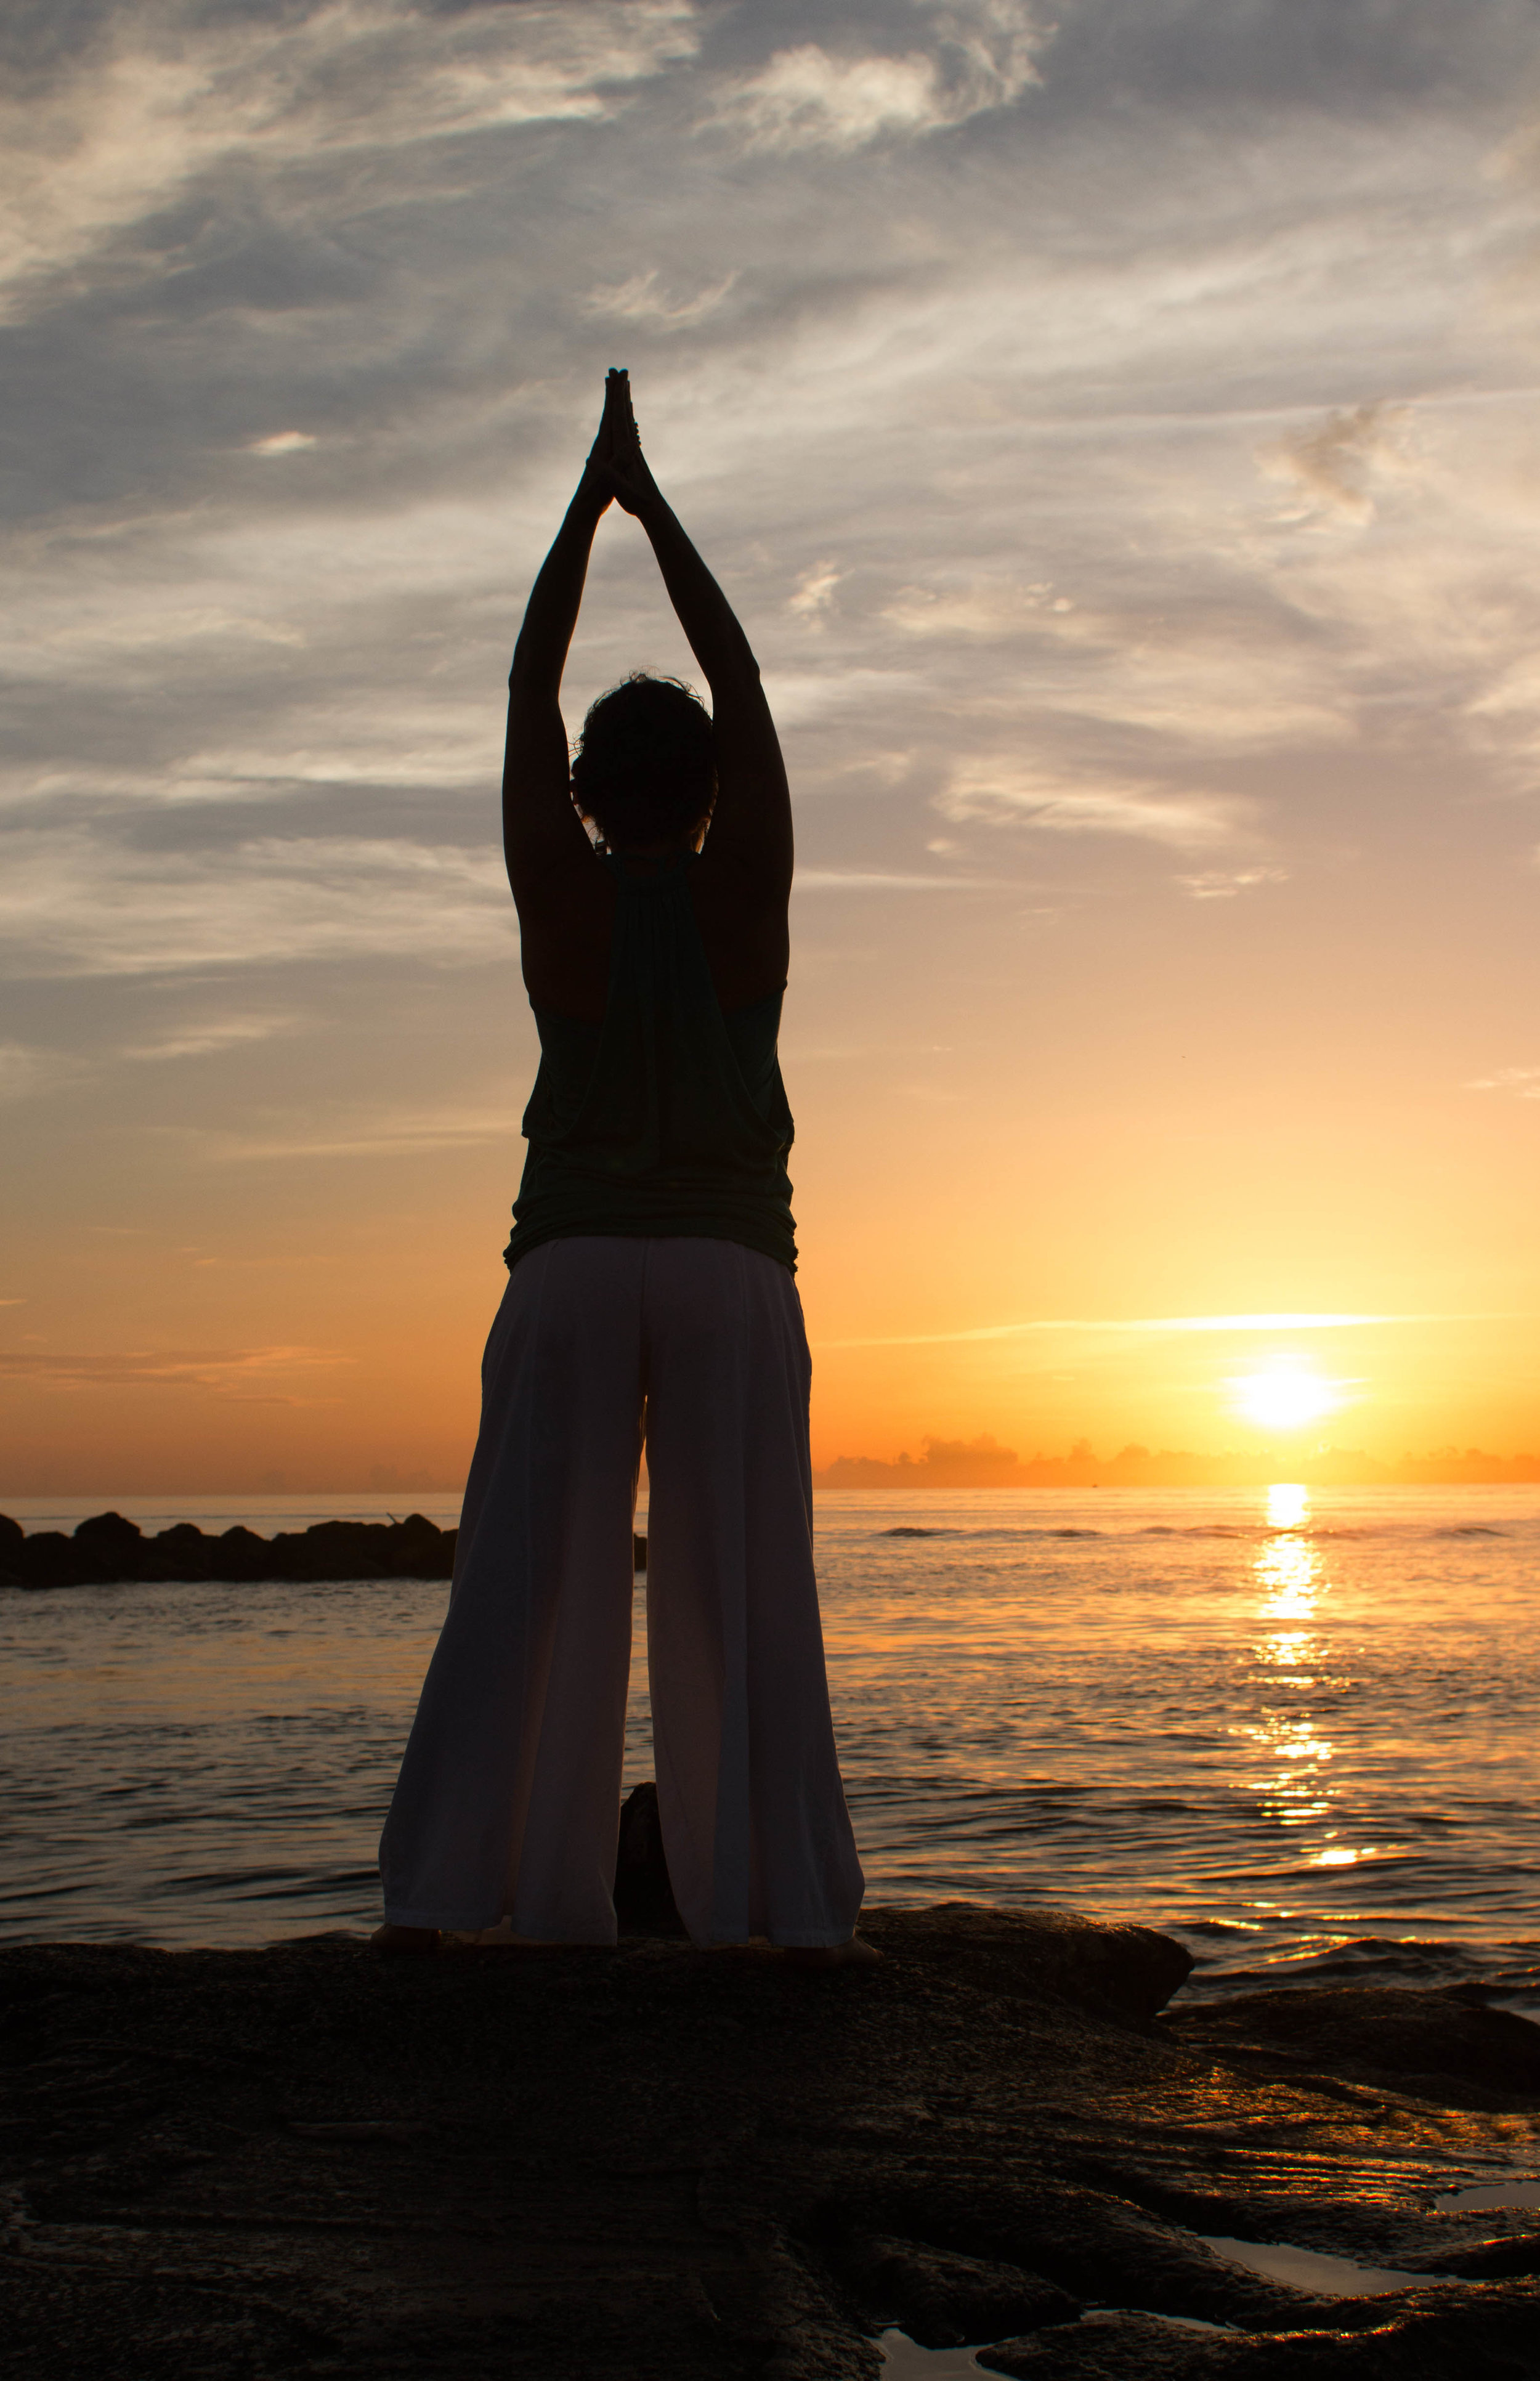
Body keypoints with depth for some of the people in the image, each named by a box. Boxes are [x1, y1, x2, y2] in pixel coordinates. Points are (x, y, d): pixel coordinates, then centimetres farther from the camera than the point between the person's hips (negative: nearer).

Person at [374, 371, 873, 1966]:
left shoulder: (558, 885, 0)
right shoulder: (745, 878, -1)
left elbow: (528, 684, 9)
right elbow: (741, 680, 9)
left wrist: (589, 498, 17)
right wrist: (652, 502, 16)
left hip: (572, 1265, 0)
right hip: (734, 1269, 0)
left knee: (522, 1592, -1)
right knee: (743, 1604, -1)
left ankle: (438, 1892, -4)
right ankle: (795, 1909, -5)